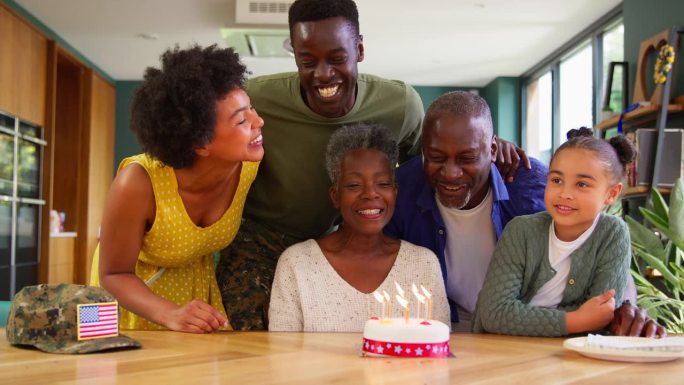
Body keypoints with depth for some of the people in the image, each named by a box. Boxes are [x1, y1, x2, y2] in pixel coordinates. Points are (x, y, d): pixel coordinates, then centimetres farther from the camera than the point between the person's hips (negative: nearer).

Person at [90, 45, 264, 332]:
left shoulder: (249, 165, -24)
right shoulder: (138, 183, -35)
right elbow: (114, 275, -23)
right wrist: (170, 314, -39)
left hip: (197, 285, 3)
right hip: (133, 292, -3)